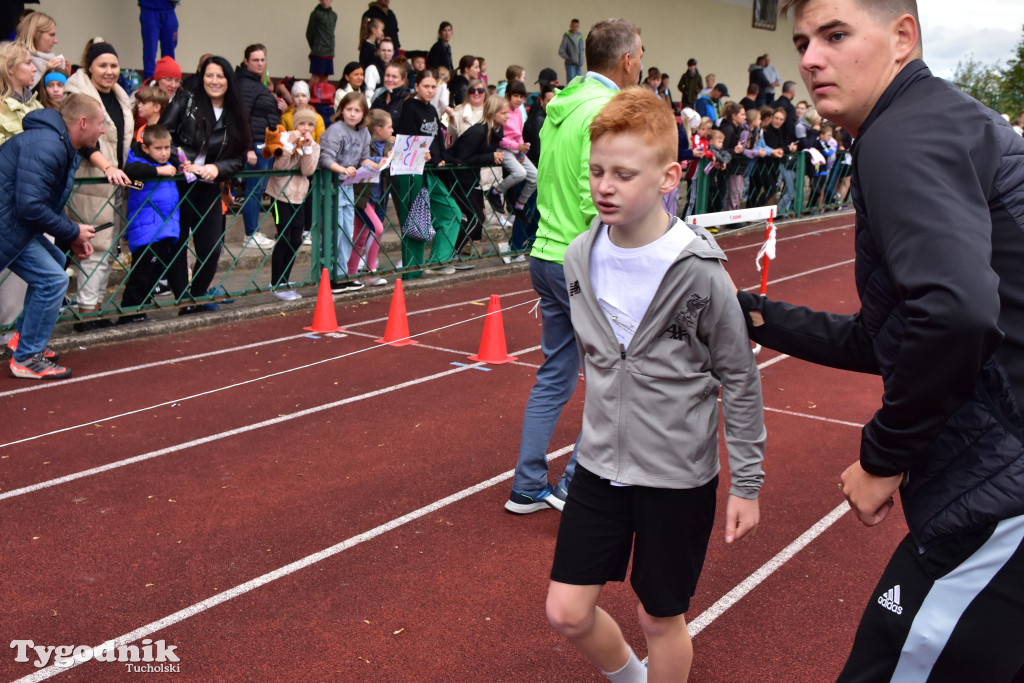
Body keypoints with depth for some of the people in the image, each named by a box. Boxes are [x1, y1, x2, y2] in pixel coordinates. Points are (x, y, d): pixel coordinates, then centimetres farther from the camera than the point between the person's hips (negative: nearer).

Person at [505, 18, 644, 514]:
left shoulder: (560, 106, 11)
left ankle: (528, 487, 21)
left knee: (554, 377, 16)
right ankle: (576, 486, 11)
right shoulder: (608, 110, -15)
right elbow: (598, 202, -22)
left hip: (546, 256, 8)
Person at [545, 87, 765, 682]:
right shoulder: (581, 257, -4)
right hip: (601, 464, 5)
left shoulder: (698, 271, -18)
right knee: (568, 611, 9)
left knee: (661, 618, 11)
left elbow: (740, 379, -9)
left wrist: (747, 483, -6)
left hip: (679, 474, -4)